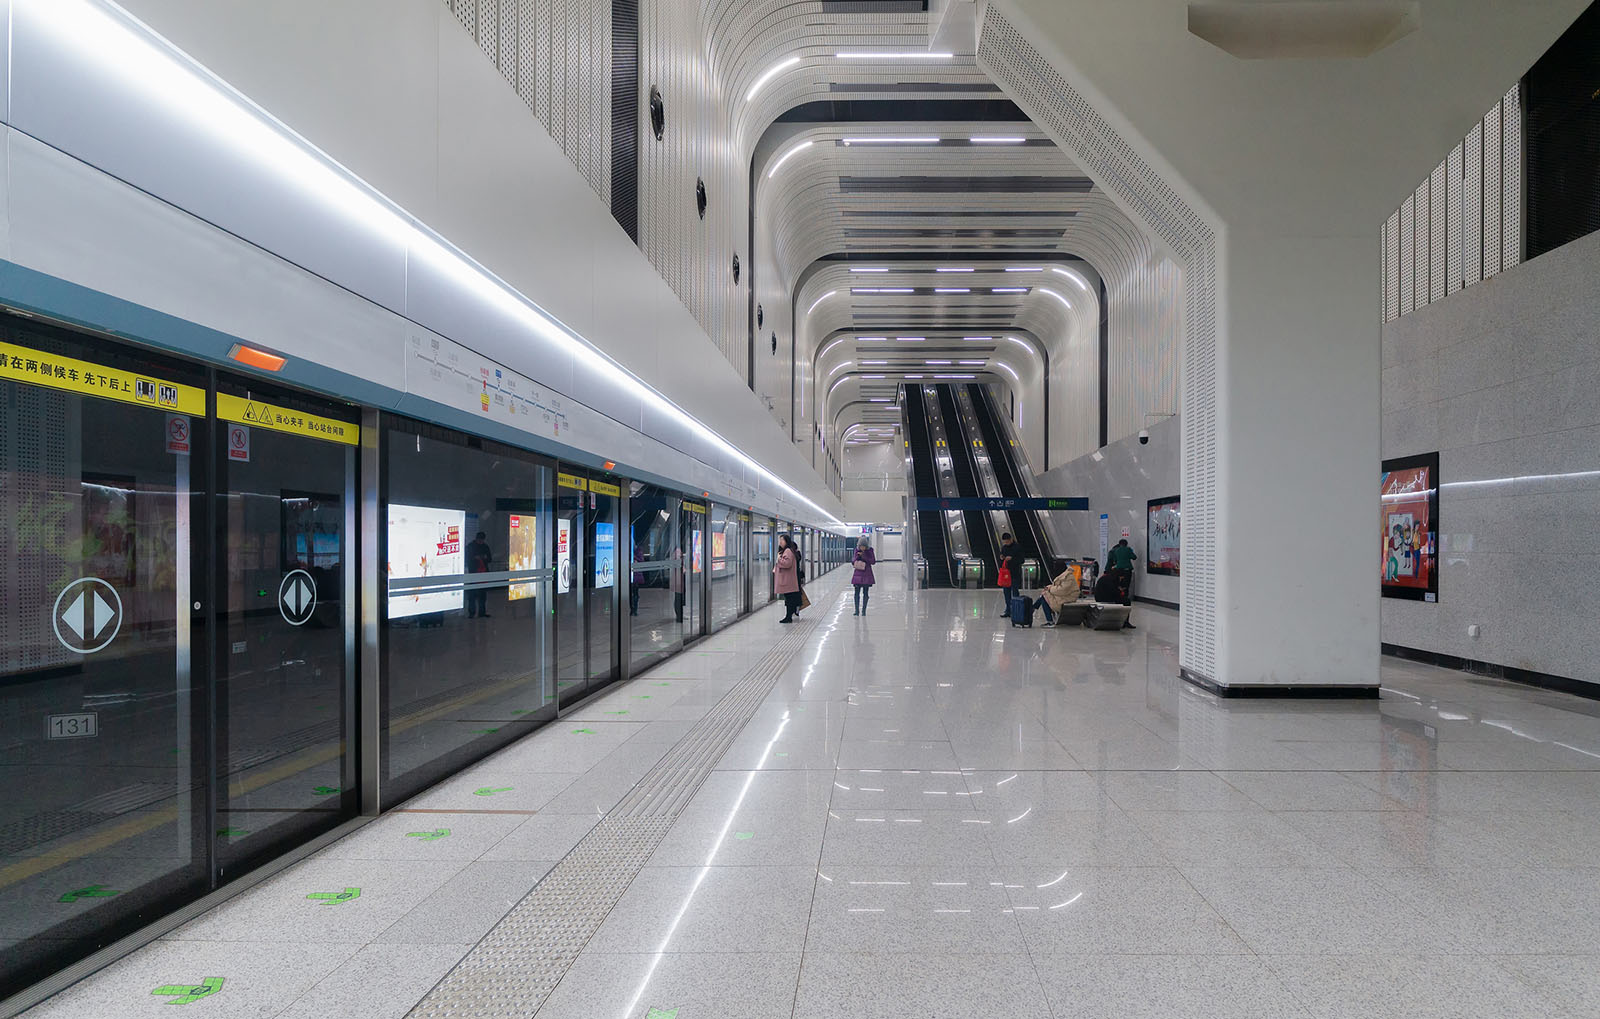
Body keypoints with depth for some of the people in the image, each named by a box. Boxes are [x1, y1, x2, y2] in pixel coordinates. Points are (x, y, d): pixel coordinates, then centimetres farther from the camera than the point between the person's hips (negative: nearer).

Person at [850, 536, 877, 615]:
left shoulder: (870, 550, -5)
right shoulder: (857, 550, 2)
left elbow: (873, 562, -10)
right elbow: (853, 562, 11)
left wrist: (864, 555, -16)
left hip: (867, 574, -2)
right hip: (858, 573, 2)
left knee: (865, 593, 2)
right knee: (857, 592, -3)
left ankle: (863, 610, 9)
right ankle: (857, 610, 1)